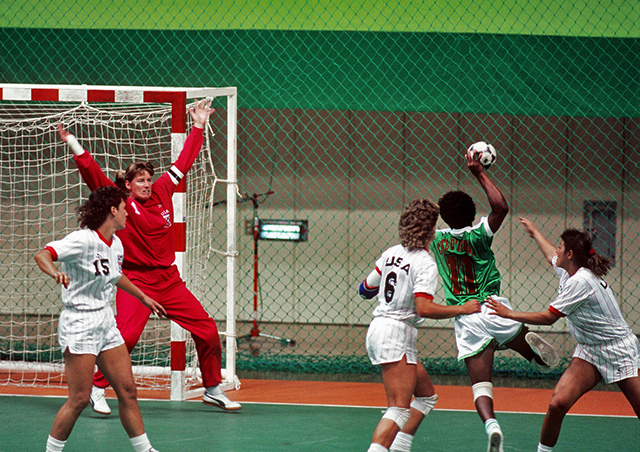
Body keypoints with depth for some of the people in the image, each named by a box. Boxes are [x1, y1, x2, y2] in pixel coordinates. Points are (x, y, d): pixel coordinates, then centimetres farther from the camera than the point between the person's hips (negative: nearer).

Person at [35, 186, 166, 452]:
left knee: (127, 390, 6)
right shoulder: (83, 240, -17)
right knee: (79, 399, -8)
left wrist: (143, 297, 39)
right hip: (79, 323, -8)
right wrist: (55, 272, -50)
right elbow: (42, 255, -29)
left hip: (106, 321, 8)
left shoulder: (116, 244, 8)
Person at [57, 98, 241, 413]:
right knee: (125, 336, -24)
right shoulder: (121, 203, -4)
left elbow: (184, 162, 18)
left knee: (208, 331, 3)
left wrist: (198, 128, 22)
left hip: (169, 280, 5)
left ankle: (213, 389, 20)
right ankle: (98, 389, -7)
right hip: (135, 280, -5)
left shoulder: (162, 193, 8)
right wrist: (74, 145, -21)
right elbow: (92, 174, -13)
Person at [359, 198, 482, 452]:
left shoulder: (391, 253, 10)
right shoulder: (425, 264, -13)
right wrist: (462, 309, -13)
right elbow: (424, 308, -22)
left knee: (427, 395, 20)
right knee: (399, 409, -15)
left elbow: (367, 288, 19)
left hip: (378, 329, 9)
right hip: (396, 335, -9)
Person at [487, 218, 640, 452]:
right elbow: (552, 256, 31)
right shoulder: (567, 271, 4)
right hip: (588, 351, 7)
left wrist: (509, 313, -11)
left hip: (619, 351, -7)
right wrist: (535, 233, 48)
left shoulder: (580, 281, -23)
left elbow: (548, 317, -20)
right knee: (558, 403, -11)